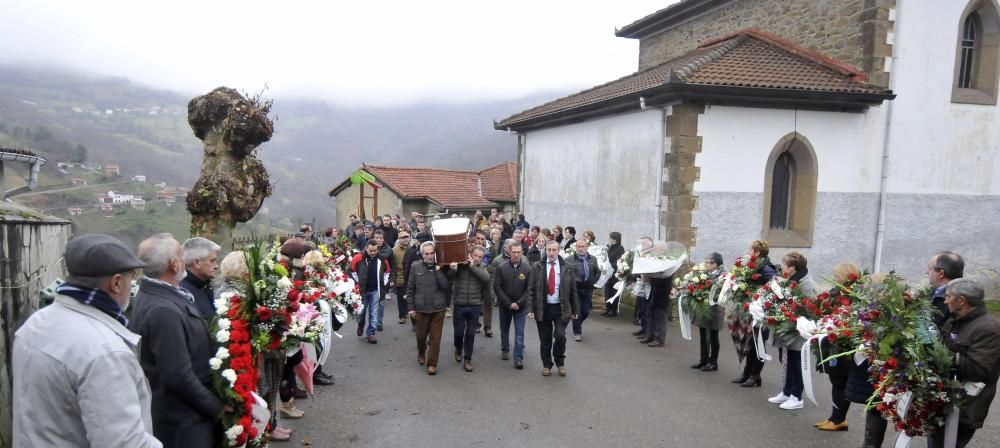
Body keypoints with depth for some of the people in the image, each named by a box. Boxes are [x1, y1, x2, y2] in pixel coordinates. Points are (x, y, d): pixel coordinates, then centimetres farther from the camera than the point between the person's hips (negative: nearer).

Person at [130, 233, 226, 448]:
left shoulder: (152, 294, 3)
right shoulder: (164, 311, -28)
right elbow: (179, 377, -27)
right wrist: (216, 407, -16)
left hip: (176, 412, 9)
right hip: (183, 421, -9)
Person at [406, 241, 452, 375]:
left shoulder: (441, 267, -3)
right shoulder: (415, 267, -3)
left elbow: (446, 286, -12)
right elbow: (410, 288, 2)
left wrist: (438, 271, -19)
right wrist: (411, 307, 0)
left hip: (438, 308, -1)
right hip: (421, 308, 1)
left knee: (435, 338, 3)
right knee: (421, 335, 15)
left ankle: (432, 364, 17)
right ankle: (421, 353, 45)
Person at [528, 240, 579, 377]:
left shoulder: (567, 268, 1)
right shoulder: (537, 268, 1)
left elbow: (573, 290, 4)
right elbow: (532, 290, 0)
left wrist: (575, 310, 2)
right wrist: (530, 309, -7)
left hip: (561, 308, -1)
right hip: (543, 308, 1)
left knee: (560, 336, -10)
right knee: (545, 340, 7)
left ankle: (560, 362, 15)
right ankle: (546, 365, 26)